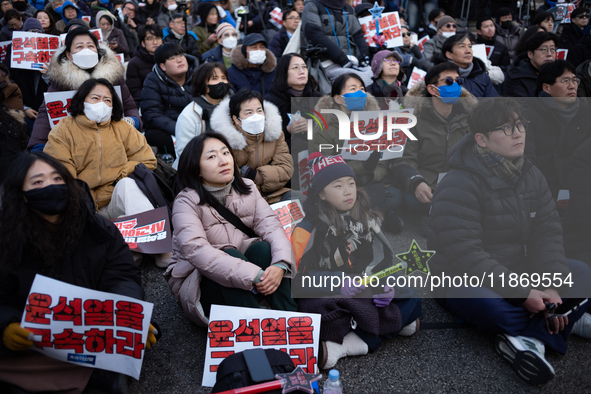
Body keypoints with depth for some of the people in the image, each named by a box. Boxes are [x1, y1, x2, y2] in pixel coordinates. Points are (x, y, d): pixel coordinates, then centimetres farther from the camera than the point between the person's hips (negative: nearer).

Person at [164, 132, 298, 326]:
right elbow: (195, 249, -31)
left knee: (263, 248, -25)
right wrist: (253, 276, -39)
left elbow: (270, 224, -12)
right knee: (231, 255, -32)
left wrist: (280, 265, -34)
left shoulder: (247, 188, 0)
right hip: (197, 282, -4)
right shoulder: (187, 201, -15)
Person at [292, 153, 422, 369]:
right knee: (319, 310, -36)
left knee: (410, 297, -16)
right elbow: (299, 276, -13)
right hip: (327, 294, -5)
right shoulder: (308, 229, -8)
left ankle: (342, 345, -26)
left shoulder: (366, 219, 7)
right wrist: (338, 284, -25)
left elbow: (382, 257, 8)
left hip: (367, 290, 5)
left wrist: (385, 283, -12)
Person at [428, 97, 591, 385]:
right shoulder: (458, 187, -21)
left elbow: (547, 232, -1)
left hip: (516, 270, 8)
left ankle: (528, 337, -21)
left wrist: (552, 287, -17)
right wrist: (522, 293, -28)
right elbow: (463, 254, -27)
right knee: (488, 305, -39)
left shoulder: (530, 175, 3)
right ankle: (568, 320, -14)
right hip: (462, 278, -8)